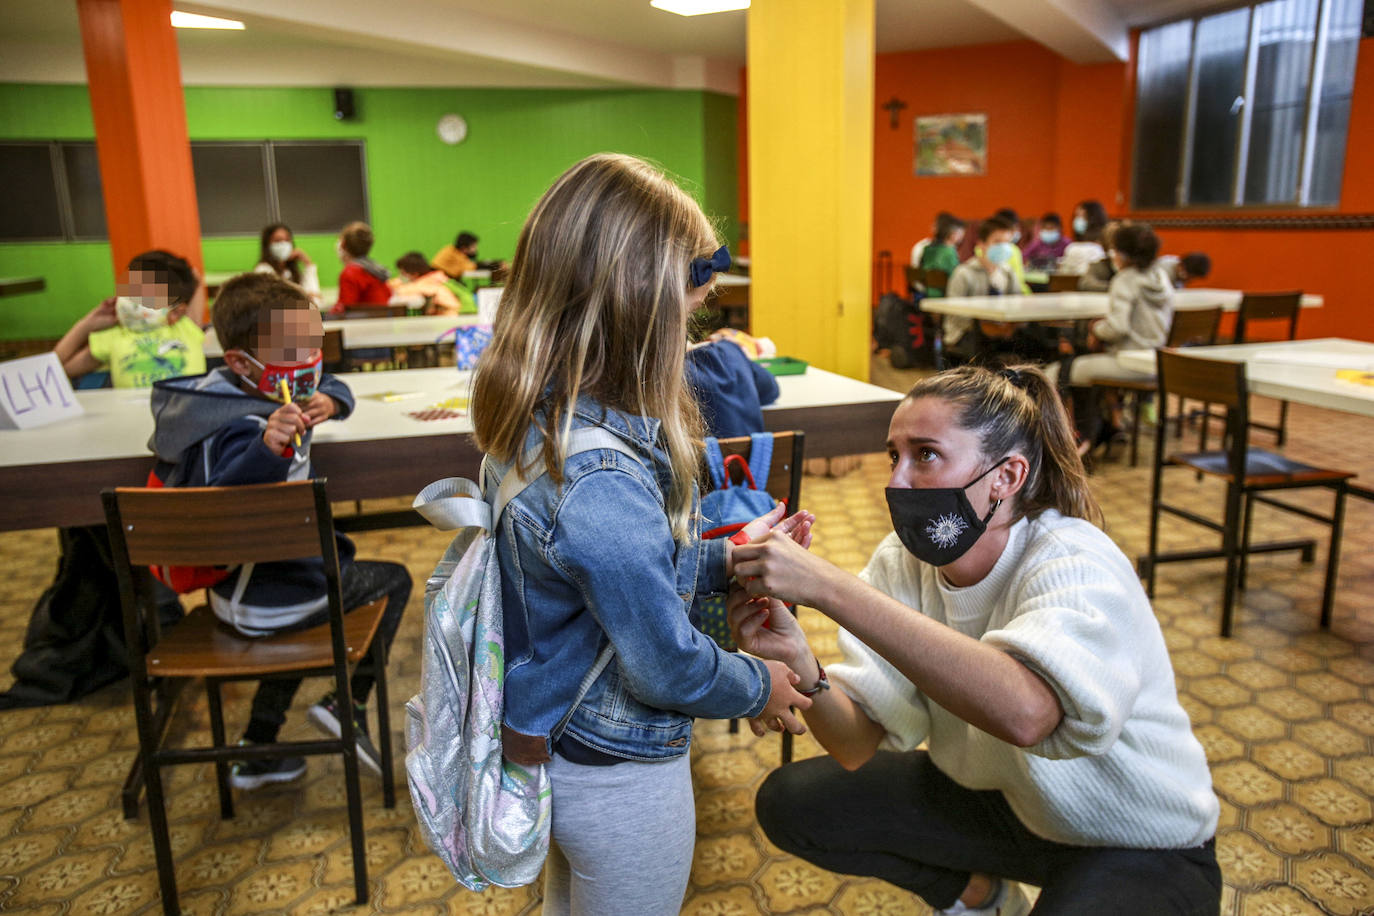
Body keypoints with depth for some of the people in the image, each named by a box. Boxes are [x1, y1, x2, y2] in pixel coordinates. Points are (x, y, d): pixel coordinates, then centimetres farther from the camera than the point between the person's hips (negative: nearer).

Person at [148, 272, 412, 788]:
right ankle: (348, 703, 10)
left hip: (233, 585, 9)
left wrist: (329, 402, -10)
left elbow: (333, 388, 13)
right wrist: (268, 449, -59)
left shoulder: (252, 390, 0)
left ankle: (259, 749, 38)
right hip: (262, 605, -9)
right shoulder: (242, 428, -29)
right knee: (395, 581, 10)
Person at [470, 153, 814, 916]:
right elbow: (667, 667, -24)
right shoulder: (602, 482, -36)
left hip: (554, 737, 8)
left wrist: (725, 558, 5)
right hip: (617, 772, -8)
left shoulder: (532, 421, -7)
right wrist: (758, 687, -6)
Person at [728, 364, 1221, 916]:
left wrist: (828, 587, -48)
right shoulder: (902, 561, -10)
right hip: (1007, 802, 6)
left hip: (1147, 850, -5)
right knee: (790, 802, -4)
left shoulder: (1078, 565, -28)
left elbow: (1024, 711, -49)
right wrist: (800, 664, -35)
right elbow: (857, 747, -14)